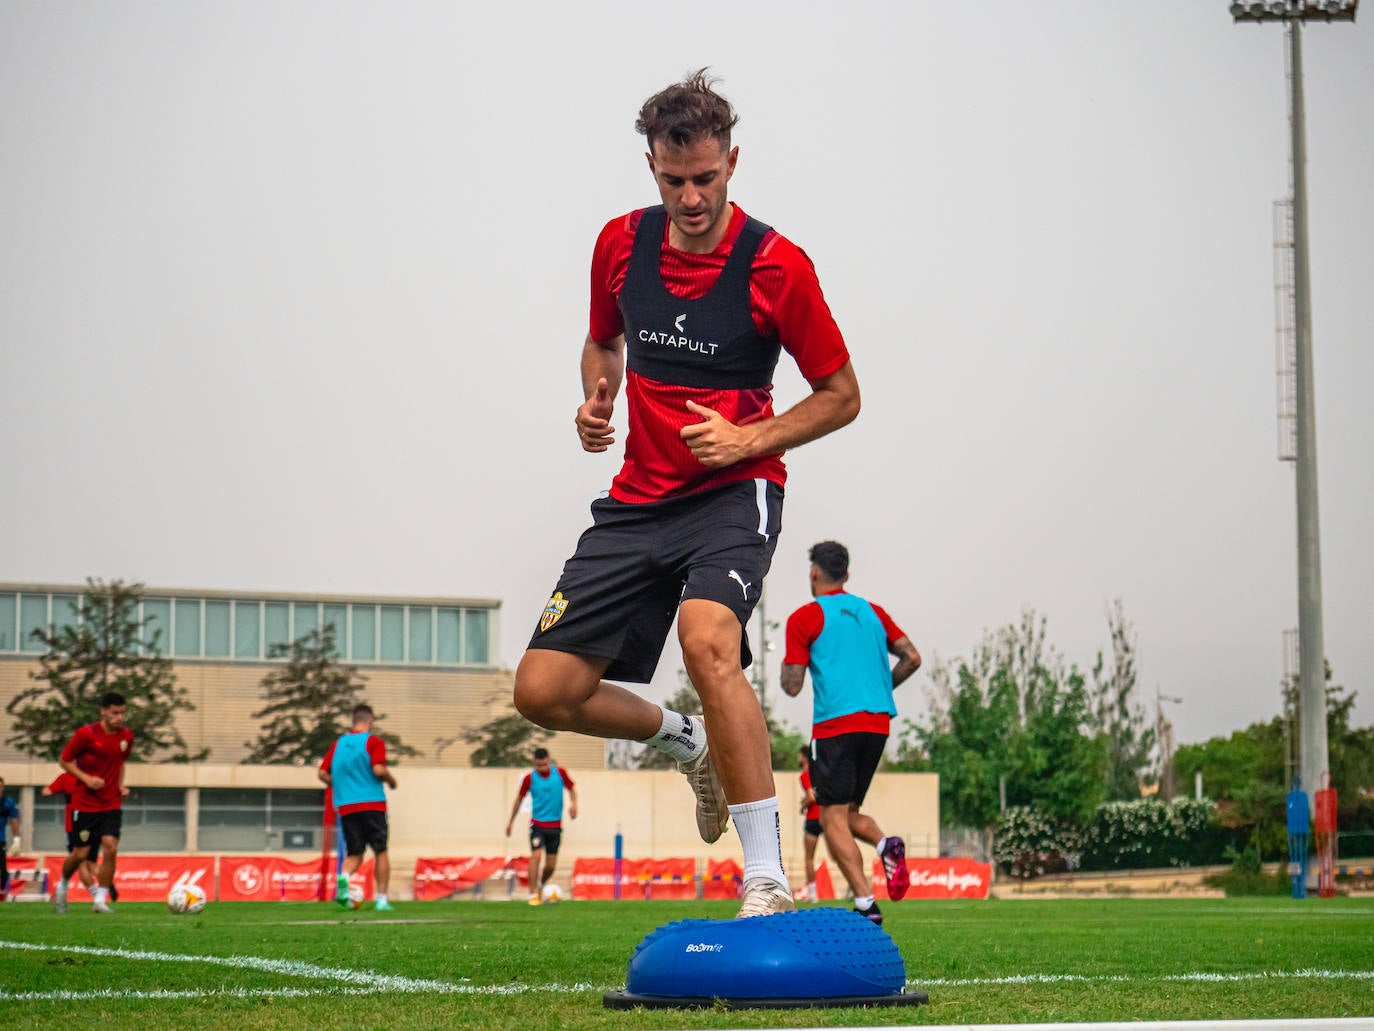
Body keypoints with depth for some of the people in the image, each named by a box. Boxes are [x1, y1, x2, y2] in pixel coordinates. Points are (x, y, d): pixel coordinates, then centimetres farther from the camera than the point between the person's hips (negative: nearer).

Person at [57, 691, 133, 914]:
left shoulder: (127, 736, 2)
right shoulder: (86, 734, -13)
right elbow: (64, 760, -3)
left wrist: (121, 785, 5)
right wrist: (86, 778, -16)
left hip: (112, 805, 3)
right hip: (85, 804, -3)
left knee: (111, 848, -14)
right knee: (81, 854, 1)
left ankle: (101, 899, -4)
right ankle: (62, 886, 30)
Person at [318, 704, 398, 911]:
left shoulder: (338, 744, 12)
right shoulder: (373, 742, -3)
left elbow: (323, 773, 10)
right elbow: (378, 770, -15)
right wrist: (391, 780, 5)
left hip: (346, 807, 4)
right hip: (372, 803, -4)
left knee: (354, 854, 9)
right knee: (381, 852, 6)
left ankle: (343, 877, -23)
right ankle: (381, 899, 2)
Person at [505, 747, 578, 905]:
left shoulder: (560, 773, -3)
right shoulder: (530, 778, -6)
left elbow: (571, 788, 12)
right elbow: (520, 798, 6)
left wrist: (573, 803, -7)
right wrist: (511, 821, 11)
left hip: (555, 825, 2)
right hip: (537, 824, -2)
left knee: (551, 865, 4)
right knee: (536, 856, -20)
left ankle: (540, 885, 34)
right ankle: (533, 895, -15)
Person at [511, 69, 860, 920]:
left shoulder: (777, 265, -11)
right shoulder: (622, 243, 2)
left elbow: (841, 395, -2)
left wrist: (746, 440, -16)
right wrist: (596, 402, 0)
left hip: (734, 492, -5)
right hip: (638, 498, 5)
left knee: (708, 642, -35)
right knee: (543, 690, -3)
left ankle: (769, 883, -30)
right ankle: (688, 740, 28)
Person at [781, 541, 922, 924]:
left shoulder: (805, 618, -1)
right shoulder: (872, 612, 15)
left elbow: (792, 685, -5)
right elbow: (912, 658, 10)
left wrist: (785, 666, 17)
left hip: (835, 725, -6)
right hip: (878, 722, 6)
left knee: (833, 818, -4)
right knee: (849, 812, 18)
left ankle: (866, 905, -19)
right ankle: (886, 845, -15)